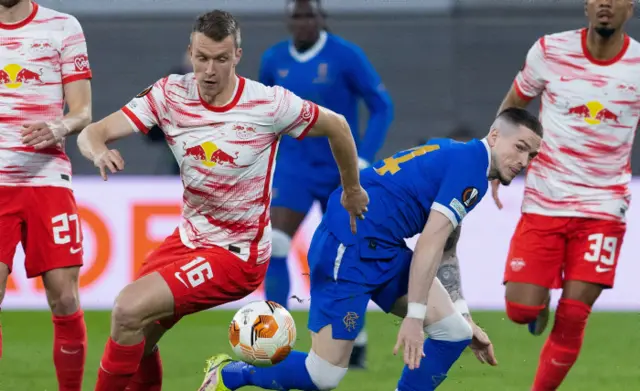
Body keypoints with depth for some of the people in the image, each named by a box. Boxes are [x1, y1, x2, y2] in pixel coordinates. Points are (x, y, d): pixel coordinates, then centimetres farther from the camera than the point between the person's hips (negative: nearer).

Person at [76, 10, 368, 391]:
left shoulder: (269, 104, -17)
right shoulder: (170, 94, -8)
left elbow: (337, 127, 0)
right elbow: (93, 133, -14)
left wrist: (353, 191, 14)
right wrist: (98, 150, -39)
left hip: (236, 255, -5)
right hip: (188, 237, 5)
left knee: (130, 311, -21)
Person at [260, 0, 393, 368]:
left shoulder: (346, 55, -13)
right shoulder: (274, 60, -1)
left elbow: (382, 107, -9)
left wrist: (362, 162, -18)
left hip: (339, 172, -2)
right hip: (294, 169, 2)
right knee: (274, 246, -18)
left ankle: (356, 341, 31)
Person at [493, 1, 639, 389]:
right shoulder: (550, 51, -4)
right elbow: (513, 104, 13)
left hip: (603, 209, 0)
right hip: (543, 204, 0)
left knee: (572, 318, -7)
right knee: (521, 309, -8)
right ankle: (540, 304, 29)